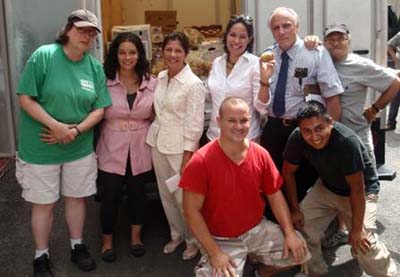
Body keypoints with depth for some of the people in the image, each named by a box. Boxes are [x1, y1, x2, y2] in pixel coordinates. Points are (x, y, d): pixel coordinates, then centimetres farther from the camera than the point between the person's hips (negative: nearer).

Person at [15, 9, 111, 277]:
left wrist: (75, 130, -16)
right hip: (41, 148, -3)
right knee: (44, 203, 8)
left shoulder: (96, 67, 0)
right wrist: (55, 126, -21)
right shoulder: (44, 56, -13)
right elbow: (25, 98, -14)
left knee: (77, 197, 16)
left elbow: (99, 109, -1)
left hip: (80, 148, 4)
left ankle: (77, 247, 35)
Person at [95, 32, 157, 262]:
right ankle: (107, 241, 29)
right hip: (112, 149, -2)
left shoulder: (151, 82, -2)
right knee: (110, 196, 7)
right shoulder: (105, 81, -9)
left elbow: (155, 117, 5)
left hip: (140, 149, 2)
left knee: (138, 193, 16)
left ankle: (136, 237, 37)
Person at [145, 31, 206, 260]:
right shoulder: (161, 77, 6)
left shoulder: (194, 84, -14)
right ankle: (176, 234, 34)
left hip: (180, 147, -6)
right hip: (158, 143, 6)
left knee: (183, 196, 1)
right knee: (166, 194, 15)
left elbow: (194, 124, -15)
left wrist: (187, 158, -15)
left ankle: (193, 240, 22)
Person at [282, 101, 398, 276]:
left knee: (364, 245, -17)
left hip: (361, 192, -5)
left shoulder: (347, 141, -36)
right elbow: (288, 172, -6)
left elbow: (356, 189, -30)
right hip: (327, 187, 5)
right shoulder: (297, 138, -23)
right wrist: (294, 208, -6)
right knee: (302, 226, -5)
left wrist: (356, 231, -24)